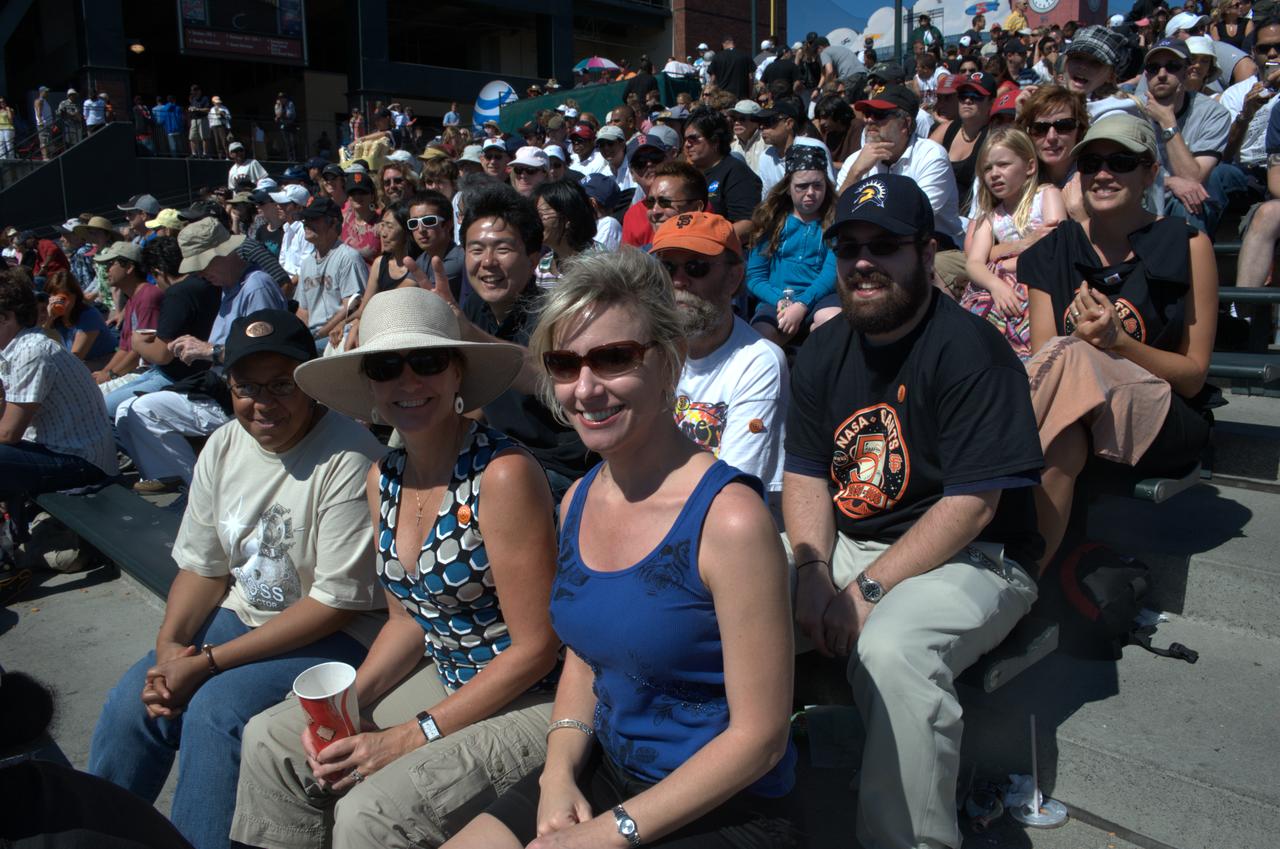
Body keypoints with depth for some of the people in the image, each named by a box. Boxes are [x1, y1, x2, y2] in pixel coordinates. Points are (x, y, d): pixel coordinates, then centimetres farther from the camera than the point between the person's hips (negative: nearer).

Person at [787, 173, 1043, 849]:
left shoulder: (970, 351, -14)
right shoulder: (825, 351, 8)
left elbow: (971, 506, -19)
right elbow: (805, 474, 5)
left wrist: (868, 590, -21)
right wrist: (814, 575, -12)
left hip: (968, 559, -6)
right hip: (841, 544, 7)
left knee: (890, 646, -35)